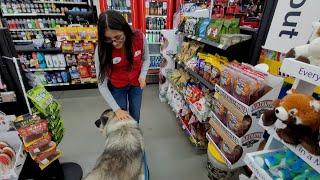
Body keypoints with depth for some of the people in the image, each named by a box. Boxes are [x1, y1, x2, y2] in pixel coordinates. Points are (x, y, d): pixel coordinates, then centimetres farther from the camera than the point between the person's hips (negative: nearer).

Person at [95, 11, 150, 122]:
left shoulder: (139, 37, -23)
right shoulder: (102, 49, -26)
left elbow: (146, 59, -1)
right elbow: (102, 84, -20)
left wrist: (143, 75, -20)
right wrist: (117, 109, -23)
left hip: (136, 83, 2)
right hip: (117, 87, -1)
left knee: (135, 117, 16)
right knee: (121, 120, 9)